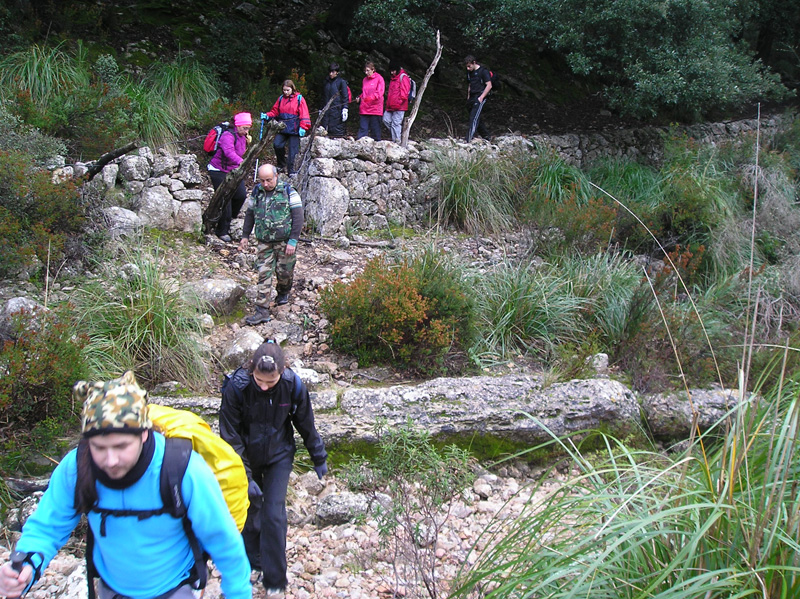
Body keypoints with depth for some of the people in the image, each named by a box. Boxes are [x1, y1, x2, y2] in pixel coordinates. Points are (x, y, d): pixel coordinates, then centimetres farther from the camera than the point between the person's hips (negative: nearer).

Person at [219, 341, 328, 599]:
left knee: (273, 514, -6)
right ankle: (253, 561, 39)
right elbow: (230, 436, -19)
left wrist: (319, 459, 7)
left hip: (279, 456, 0)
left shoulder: (293, 385, -22)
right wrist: (245, 477, -19)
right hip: (246, 458, 0)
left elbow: (306, 424, -4)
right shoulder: (236, 388, -28)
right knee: (249, 510, 13)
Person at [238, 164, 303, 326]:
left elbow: (298, 217, -9)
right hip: (264, 242, 3)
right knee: (264, 275, -3)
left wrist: (293, 241, -14)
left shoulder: (288, 192, -6)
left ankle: (283, 293, 38)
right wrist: (245, 236, 16)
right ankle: (262, 311, -3)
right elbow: (249, 214, 19)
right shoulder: (256, 193, 7)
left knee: (284, 271, 5)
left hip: (285, 241, -3)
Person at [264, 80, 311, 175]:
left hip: (294, 128, -4)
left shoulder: (299, 99, 1)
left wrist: (303, 127, -14)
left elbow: (304, 114, -4)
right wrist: (267, 116, -1)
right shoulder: (281, 98, 13)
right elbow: (275, 111, 18)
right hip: (282, 127, 4)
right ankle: (282, 164, 9)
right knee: (277, 144, -12)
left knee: (293, 149, -3)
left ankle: (291, 170, 6)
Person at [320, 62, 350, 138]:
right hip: (326, 110, 5)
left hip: (337, 110, -5)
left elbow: (345, 97, -3)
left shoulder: (341, 82, 1)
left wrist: (345, 109, -13)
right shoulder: (326, 82, 17)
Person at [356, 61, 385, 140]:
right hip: (364, 109, 5)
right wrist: (359, 98, 4)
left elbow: (379, 92, -11)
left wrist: (371, 98, -26)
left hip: (375, 109, -5)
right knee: (363, 128, 0)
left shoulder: (379, 79, -2)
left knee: (375, 128, 0)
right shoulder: (365, 79, 16)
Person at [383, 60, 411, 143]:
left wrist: (400, 101, -19)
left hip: (399, 106, -9)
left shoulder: (403, 77, -6)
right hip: (391, 106, 9)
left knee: (396, 123, -11)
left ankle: (397, 141, -8)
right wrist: (388, 102, 20)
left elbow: (404, 91, -14)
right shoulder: (393, 78, 22)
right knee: (386, 119, 5)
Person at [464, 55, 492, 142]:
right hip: (472, 98, 8)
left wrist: (481, 97, -16)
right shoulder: (469, 72, 15)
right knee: (477, 119, 10)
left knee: (474, 119, -19)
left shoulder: (483, 71, -7)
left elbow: (489, 86, -11)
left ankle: (469, 141, -29)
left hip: (480, 97, -8)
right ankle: (486, 137, 23)